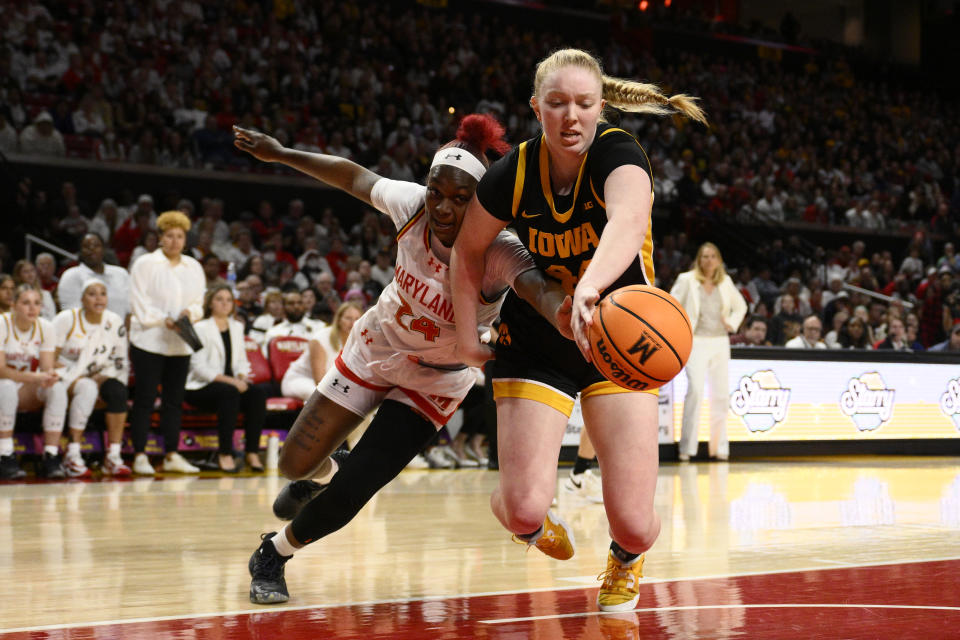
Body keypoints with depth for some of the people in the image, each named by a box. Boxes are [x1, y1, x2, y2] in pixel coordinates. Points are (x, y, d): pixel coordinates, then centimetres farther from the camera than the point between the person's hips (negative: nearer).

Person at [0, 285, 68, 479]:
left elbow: (47, 368, -6)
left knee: (58, 387, -27)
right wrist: (35, 378, -37)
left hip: (29, 394, 4)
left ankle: (50, 456, -26)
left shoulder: (46, 328, -3)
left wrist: (50, 376, -33)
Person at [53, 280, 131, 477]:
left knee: (117, 390, -28)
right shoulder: (67, 319, -8)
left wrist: (103, 375, -8)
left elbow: (120, 361, 9)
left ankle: (113, 457, -26)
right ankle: (72, 455, -36)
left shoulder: (115, 322, 2)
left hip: (98, 377, 4)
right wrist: (77, 378, -23)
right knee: (87, 388, -35)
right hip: (66, 377, -4)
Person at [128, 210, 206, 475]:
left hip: (180, 344, 5)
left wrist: (189, 312, -8)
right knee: (145, 399, -4)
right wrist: (163, 320, -18)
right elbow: (140, 304, -7)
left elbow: (198, 302, 14)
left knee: (174, 400, 7)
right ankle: (140, 456, -1)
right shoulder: (145, 264, -1)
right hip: (149, 341, -5)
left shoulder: (193, 267, 13)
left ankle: (172, 455, 12)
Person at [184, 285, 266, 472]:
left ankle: (252, 452, -24)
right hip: (200, 387, -6)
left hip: (232, 384, 6)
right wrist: (229, 380, -22)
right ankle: (224, 454, -33)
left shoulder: (237, 327, 17)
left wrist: (242, 378, -7)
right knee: (229, 393, -36)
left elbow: (241, 361, 17)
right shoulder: (200, 328, -3)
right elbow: (199, 367, -12)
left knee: (258, 394, -24)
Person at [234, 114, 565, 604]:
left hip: (434, 381, -3)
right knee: (296, 463, 8)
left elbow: (544, 289, -56)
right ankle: (318, 475, 48)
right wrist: (280, 154, 4)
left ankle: (273, 555, 21)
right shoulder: (413, 206, -24)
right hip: (375, 347, 3)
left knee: (349, 493, -9)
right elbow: (354, 177, -4)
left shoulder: (499, 253, -35)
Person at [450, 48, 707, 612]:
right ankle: (536, 522, 28)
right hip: (536, 347, 2)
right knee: (522, 510, -13)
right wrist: (468, 334, 2)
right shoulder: (514, 173, -12)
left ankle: (625, 557, 31)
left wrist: (590, 289, -64)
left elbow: (627, 224, -45)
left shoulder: (618, 154, -22)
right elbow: (469, 250, 7)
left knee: (634, 524, -10)